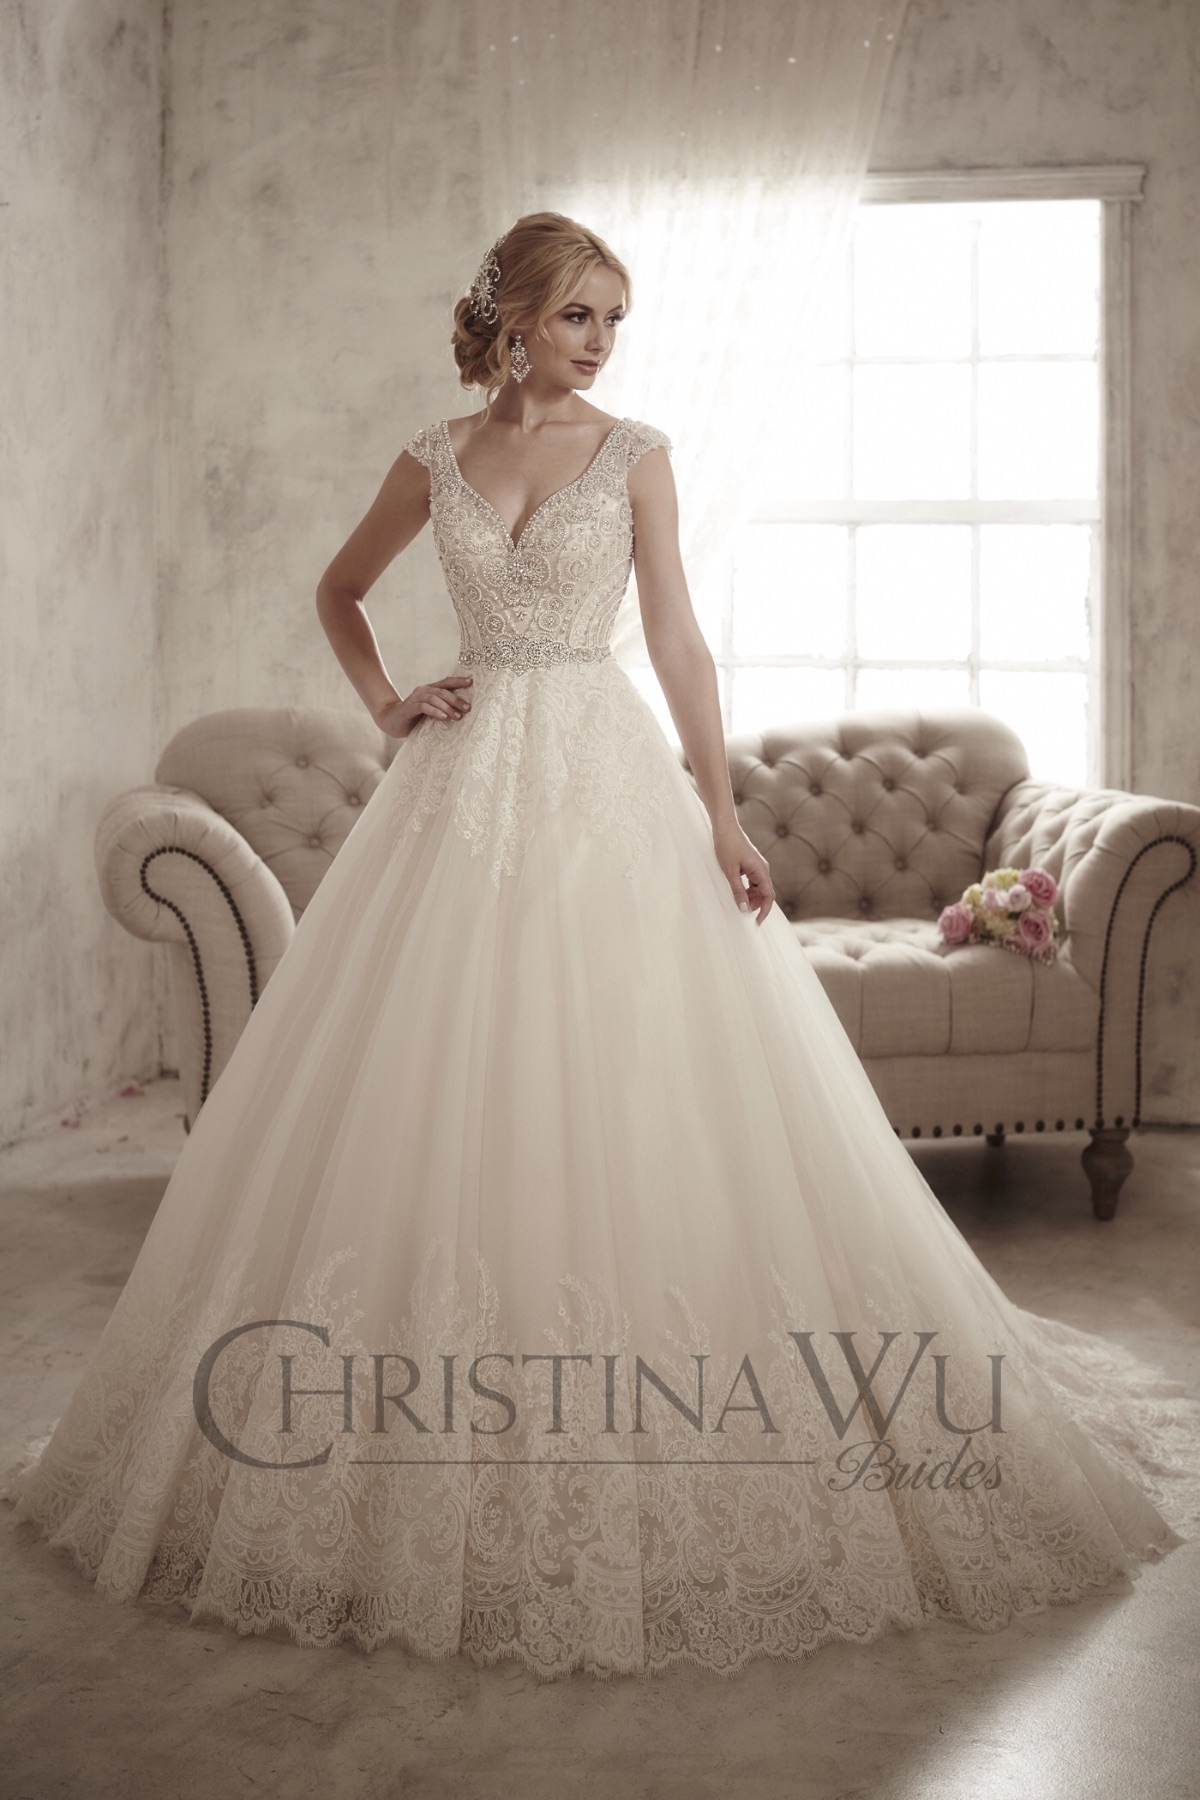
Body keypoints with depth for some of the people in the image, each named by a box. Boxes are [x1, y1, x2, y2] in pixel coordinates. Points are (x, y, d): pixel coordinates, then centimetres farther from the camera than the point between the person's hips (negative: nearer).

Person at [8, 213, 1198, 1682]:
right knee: (443, 1101, 1)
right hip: (469, 789, 2)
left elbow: (677, 637, 1)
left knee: (630, 1092, -4)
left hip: (609, 783, -1)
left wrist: (721, 808, -7)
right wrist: (385, 706, 8)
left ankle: (645, 1418, 10)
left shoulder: (635, 453, 5)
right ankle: (442, 1422, 16)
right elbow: (338, 593, 24)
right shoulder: (432, 461, 10)